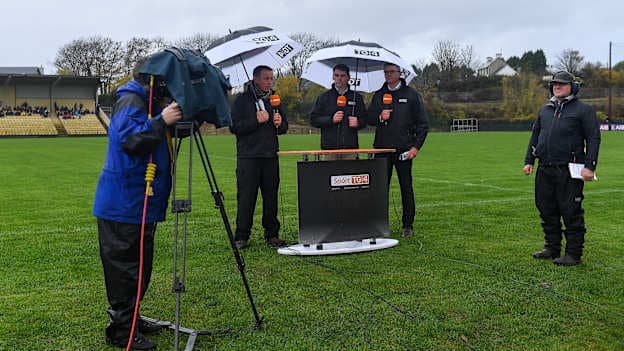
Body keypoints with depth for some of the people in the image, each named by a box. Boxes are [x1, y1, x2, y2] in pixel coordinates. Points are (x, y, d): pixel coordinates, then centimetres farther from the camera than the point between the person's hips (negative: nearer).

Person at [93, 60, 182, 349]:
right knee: (124, 266, -3)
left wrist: (178, 120, 15)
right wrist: (161, 120, -32)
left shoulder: (148, 102, 18)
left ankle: (129, 320, 29)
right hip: (123, 204, -10)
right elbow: (130, 139, -27)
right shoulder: (131, 101, -13)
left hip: (140, 203, 10)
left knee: (138, 264, 17)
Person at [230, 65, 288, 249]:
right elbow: (234, 126, -6)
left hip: (271, 156, 4)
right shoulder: (242, 99, 2)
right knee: (246, 197, -2)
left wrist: (279, 123, -2)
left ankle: (272, 234, 14)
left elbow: (284, 127, 20)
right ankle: (241, 237, 6)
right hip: (248, 156, -4)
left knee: (271, 196, 5)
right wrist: (256, 120, -15)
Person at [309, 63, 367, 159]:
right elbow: (313, 119, 4)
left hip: (350, 147, 1)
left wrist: (357, 123, -8)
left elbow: (364, 119, 15)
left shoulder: (356, 97, 14)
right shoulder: (324, 97, 9)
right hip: (330, 147, -1)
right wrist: (331, 120, -10)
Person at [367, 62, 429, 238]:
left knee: (406, 188, 2)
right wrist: (380, 117, -7)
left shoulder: (411, 95, 4)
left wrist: (416, 146, -7)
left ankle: (408, 225, 10)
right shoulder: (378, 95, 13)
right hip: (382, 149, 3)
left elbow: (423, 124, 2)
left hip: (403, 149, -3)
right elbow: (369, 118, 15)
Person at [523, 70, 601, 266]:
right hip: (545, 170, 6)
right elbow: (535, 136, 22)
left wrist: (589, 167, -13)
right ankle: (552, 248, 25)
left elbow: (594, 138, -5)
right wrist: (529, 161, 15)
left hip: (570, 171, -6)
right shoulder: (545, 110, 17)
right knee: (547, 210, 12)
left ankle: (573, 254, 7)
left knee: (571, 213, -2)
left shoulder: (583, 110, -1)